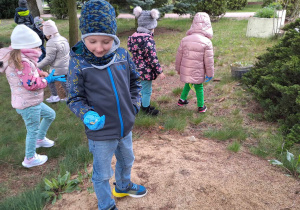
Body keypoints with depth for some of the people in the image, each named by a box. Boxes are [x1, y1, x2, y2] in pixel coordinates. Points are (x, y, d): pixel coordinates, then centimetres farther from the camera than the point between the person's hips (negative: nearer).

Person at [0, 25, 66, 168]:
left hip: (32, 101, 10)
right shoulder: (23, 62, -25)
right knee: (33, 129, 4)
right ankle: (30, 159, 23)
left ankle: (40, 139, 43)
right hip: (28, 104, -10)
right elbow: (31, 83, -28)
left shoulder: (16, 58, 9)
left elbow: (31, 73, 18)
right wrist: (48, 80, -14)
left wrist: (44, 74, 1)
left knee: (50, 114, 24)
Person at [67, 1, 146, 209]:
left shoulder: (122, 55, -9)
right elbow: (75, 98, -12)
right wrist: (88, 115, -29)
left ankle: (123, 186, 60)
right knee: (102, 174, 15)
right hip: (100, 132, -4)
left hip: (125, 126, 5)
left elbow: (135, 80, 8)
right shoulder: (78, 62, -19)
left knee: (127, 161, 29)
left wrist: (135, 104, 0)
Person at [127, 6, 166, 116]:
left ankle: (144, 106, 39)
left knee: (141, 89, 22)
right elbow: (152, 58, -22)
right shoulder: (148, 39, -23)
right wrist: (159, 72, -14)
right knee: (146, 91, 10)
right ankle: (146, 109, 26)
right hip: (146, 70, -8)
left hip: (137, 69, 8)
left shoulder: (134, 36, 0)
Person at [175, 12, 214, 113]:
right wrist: (210, 74, 2)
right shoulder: (207, 42, -12)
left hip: (185, 70, 3)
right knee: (199, 87, 12)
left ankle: (182, 100, 35)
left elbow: (179, 56, 4)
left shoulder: (184, 40, -2)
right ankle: (201, 106, 23)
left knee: (188, 84, 25)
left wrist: (178, 69, 18)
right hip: (198, 72, -3)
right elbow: (208, 61, -9)